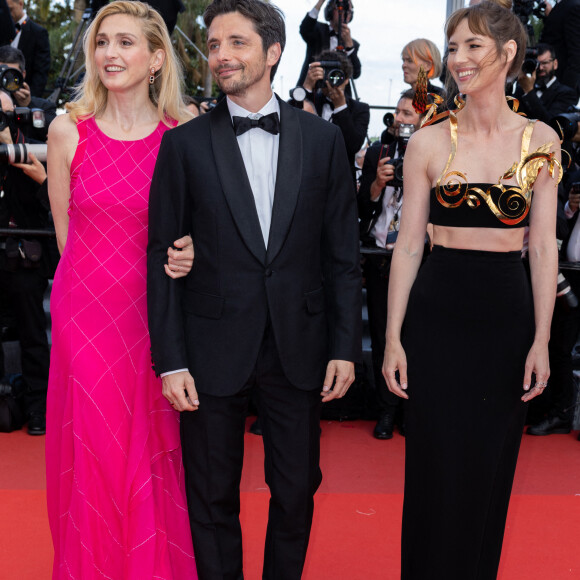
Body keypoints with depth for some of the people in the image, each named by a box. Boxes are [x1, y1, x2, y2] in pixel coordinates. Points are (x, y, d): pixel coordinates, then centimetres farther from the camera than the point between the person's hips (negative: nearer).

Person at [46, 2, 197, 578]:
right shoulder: (69, 131, -2)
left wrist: (187, 256, -11)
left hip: (153, 315, 1)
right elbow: (66, 231, 7)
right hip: (86, 313, 0)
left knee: (151, 456, 9)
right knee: (95, 457, 6)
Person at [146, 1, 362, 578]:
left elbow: (342, 252, 4)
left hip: (299, 347, 1)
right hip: (213, 350, -1)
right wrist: (170, 360, -7)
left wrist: (345, 346, -1)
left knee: (296, 493, 13)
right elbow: (162, 257, -2)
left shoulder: (322, 138, 2)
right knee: (212, 499, 11)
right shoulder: (185, 144, -1)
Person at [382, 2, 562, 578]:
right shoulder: (428, 142, -1)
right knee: (437, 466, 5)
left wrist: (541, 340, -2)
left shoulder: (539, 140, 2)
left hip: (507, 315, 1)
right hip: (437, 314, -1)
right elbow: (407, 244, 0)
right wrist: (393, 337, -4)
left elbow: (544, 247, 2)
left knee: (490, 466, 11)